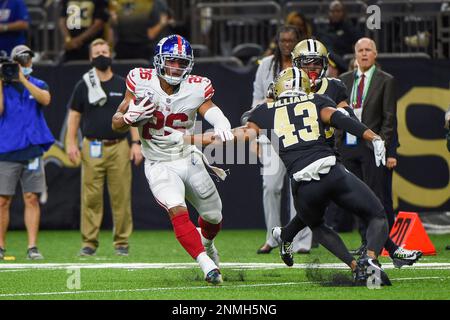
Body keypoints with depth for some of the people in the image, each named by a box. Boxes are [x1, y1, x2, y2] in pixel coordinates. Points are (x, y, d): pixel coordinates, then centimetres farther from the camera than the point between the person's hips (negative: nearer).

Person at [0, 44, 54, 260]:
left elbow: (45, 99, -13)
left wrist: (23, 80, -16)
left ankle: (32, 246, -1)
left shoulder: (38, 85, 9)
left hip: (32, 150, 1)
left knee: (32, 199, -2)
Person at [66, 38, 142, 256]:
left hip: (119, 147, 1)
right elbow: (74, 115, 9)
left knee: (121, 196, -3)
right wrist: (71, 143, -2)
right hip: (92, 148, 0)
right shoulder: (83, 86, 9)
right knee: (91, 197, -4)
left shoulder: (123, 85, 11)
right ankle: (89, 242, 0)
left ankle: (122, 242, 3)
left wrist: (136, 143, 1)